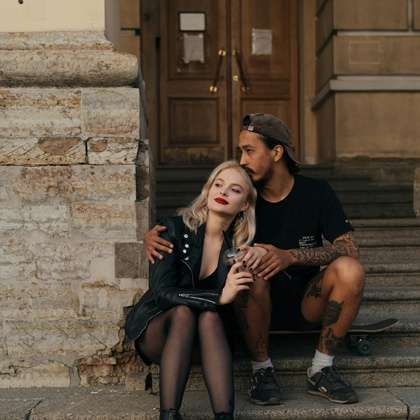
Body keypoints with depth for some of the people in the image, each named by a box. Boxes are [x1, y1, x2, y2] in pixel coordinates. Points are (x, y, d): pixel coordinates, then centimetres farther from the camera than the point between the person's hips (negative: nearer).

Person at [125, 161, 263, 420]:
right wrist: (219, 297, -36)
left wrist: (262, 254, -16)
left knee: (209, 316, -30)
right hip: (157, 331, -2)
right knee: (183, 311, -32)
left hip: (209, 329, 2)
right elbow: (163, 291, -24)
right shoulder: (175, 229, -15)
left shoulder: (240, 243, -6)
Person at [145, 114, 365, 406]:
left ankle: (322, 370, -10)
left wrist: (291, 256, -29)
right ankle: (262, 369, -14)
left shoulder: (316, 192, -4)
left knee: (350, 270, -28)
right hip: (259, 307, 0)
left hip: (306, 305, 1)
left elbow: (350, 250, -13)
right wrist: (154, 236, -22)